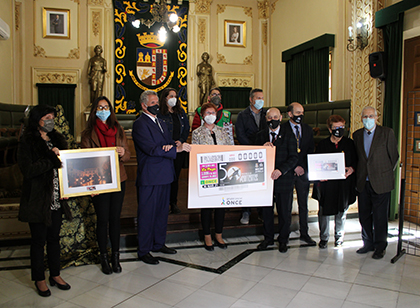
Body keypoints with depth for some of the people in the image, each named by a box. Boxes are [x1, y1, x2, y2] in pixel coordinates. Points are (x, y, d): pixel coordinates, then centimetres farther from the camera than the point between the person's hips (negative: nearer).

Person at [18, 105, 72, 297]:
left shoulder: (56, 139, 11)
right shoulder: (27, 142, -7)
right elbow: (27, 170, -17)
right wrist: (52, 159, -19)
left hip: (56, 199, 5)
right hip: (38, 200, -5)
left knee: (54, 238, 14)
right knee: (39, 240, 8)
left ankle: (55, 274, 28)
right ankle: (39, 279, 24)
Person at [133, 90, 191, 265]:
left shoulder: (161, 123, 17)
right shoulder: (140, 124, -11)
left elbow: (168, 143, 14)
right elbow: (151, 149, -21)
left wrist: (169, 147, -12)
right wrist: (176, 149, -23)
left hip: (164, 175, 9)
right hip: (149, 177, -9)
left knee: (162, 211, 17)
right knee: (147, 213, 1)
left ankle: (159, 244, 32)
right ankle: (143, 251, 13)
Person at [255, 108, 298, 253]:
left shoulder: (289, 136, -1)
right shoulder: (260, 136, 7)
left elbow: (294, 158, -8)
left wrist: (281, 170, -22)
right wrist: (262, 148, -17)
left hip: (284, 180, -2)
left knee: (284, 212, 9)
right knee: (266, 210, 12)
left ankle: (283, 240, 28)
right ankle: (268, 238, 30)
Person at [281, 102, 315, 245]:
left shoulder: (308, 129, 11)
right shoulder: (282, 129, -6)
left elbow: (311, 150, 12)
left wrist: (305, 167, -1)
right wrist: (294, 167, -12)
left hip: (303, 171, 4)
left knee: (303, 204, 11)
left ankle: (304, 233, 22)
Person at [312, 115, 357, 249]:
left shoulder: (350, 143, 5)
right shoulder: (322, 144, 4)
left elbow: (356, 161, 7)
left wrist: (351, 169, -14)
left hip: (344, 184, 1)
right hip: (326, 183, 0)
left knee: (341, 211, 12)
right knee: (324, 211, 4)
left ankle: (339, 237, 31)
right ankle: (324, 238, 21)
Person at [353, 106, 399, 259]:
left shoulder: (387, 133, -3)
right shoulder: (357, 135, 8)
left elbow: (394, 156, 2)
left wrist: (386, 173, 4)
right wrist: (358, 174, 6)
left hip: (381, 183, -4)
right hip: (363, 182, 4)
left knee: (380, 217, 4)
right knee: (364, 215, 11)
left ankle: (380, 247, 20)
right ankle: (368, 244, 28)